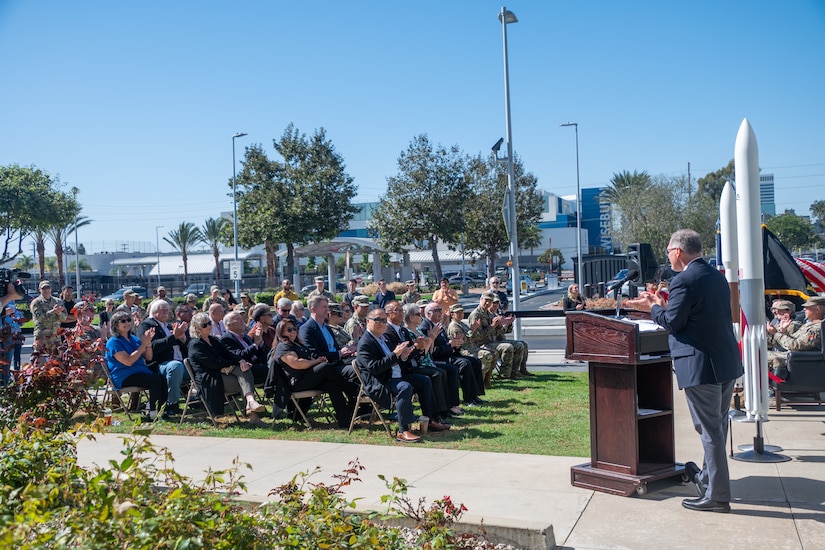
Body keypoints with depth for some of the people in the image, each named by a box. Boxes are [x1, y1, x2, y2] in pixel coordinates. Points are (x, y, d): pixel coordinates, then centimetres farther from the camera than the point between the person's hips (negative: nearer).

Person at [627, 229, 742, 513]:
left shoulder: (683, 281, -16)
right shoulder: (717, 276, 13)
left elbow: (673, 323, -15)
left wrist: (652, 308, 3)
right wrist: (667, 306, 19)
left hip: (701, 365, -9)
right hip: (728, 362, 9)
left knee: (710, 430, -1)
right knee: (717, 426, 20)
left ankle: (717, 495, 7)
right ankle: (707, 477, 38)